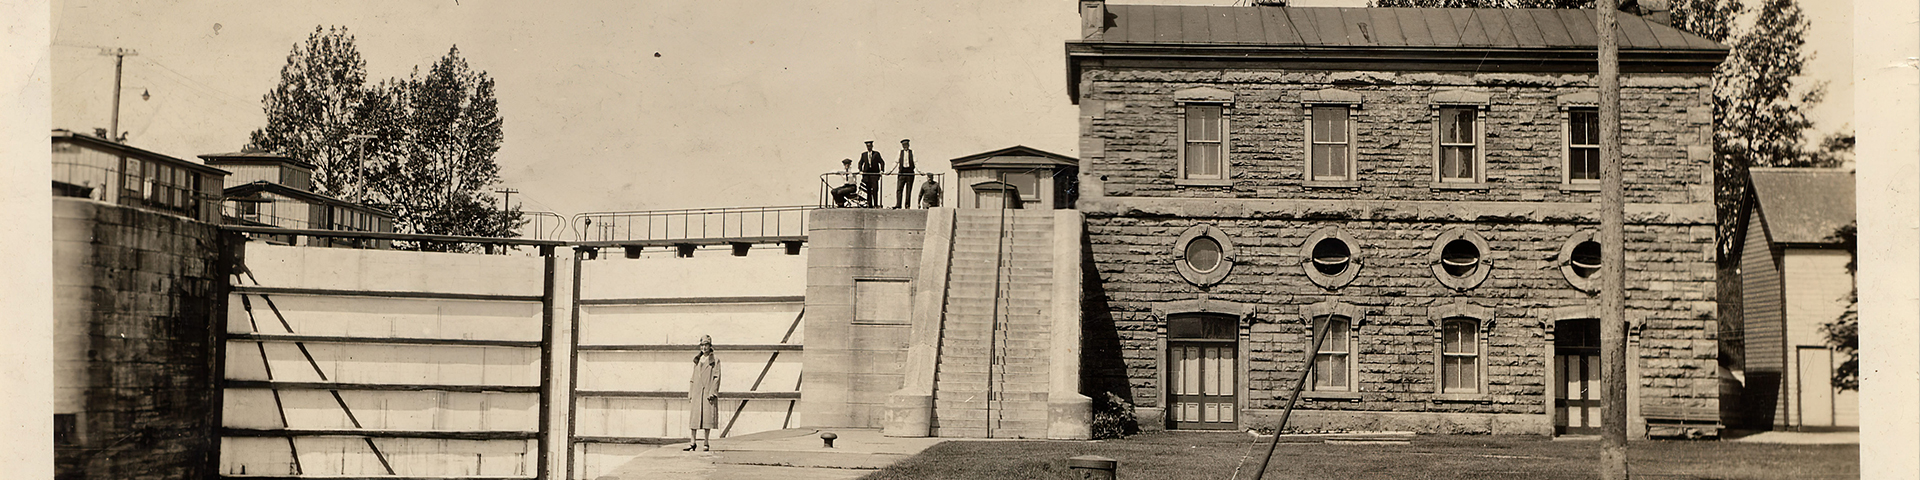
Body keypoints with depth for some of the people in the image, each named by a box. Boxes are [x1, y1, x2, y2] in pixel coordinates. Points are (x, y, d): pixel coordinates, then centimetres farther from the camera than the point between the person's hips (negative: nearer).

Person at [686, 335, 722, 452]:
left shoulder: (715, 361, 3)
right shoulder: (697, 361, 15)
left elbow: (717, 378, -3)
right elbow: (693, 378, 16)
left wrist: (713, 393, -13)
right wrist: (690, 393, 9)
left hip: (709, 392, -4)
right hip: (697, 392, 4)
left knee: (707, 417, -4)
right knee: (694, 417, -2)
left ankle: (706, 443, 2)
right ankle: (693, 442, 1)